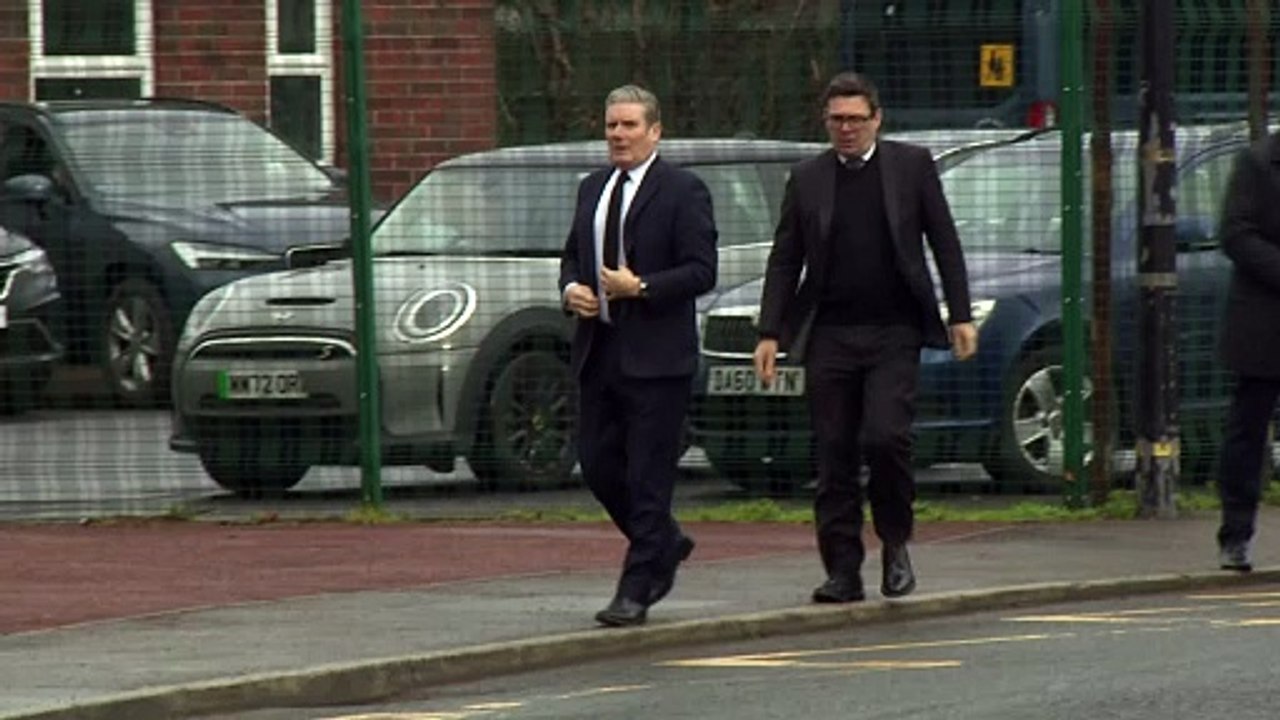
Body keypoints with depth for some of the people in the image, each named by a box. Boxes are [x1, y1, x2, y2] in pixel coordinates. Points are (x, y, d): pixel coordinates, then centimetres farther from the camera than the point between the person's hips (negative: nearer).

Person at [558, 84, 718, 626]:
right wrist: (571, 288, 3)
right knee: (597, 463, 9)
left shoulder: (683, 192, -6)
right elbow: (573, 254, 25)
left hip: (656, 357, -7)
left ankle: (635, 591, -3)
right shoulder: (592, 189, 16)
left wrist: (641, 288, -19)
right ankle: (665, 545, 30)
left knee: (648, 475, -5)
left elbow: (701, 271, -10)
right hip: (599, 352, 7)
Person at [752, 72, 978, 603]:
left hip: (893, 334, -2)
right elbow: (784, 261, 11)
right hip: (829, 336, 2)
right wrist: (769, 334, 4)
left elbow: (945, 244, 7)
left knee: (885, 436, -17)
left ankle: (895, 544, 5)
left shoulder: (912, 166, 6)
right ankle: (842, 571, 6)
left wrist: (960, 316, 1)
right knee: (834, 456, 1)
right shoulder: (807, 179, 10)